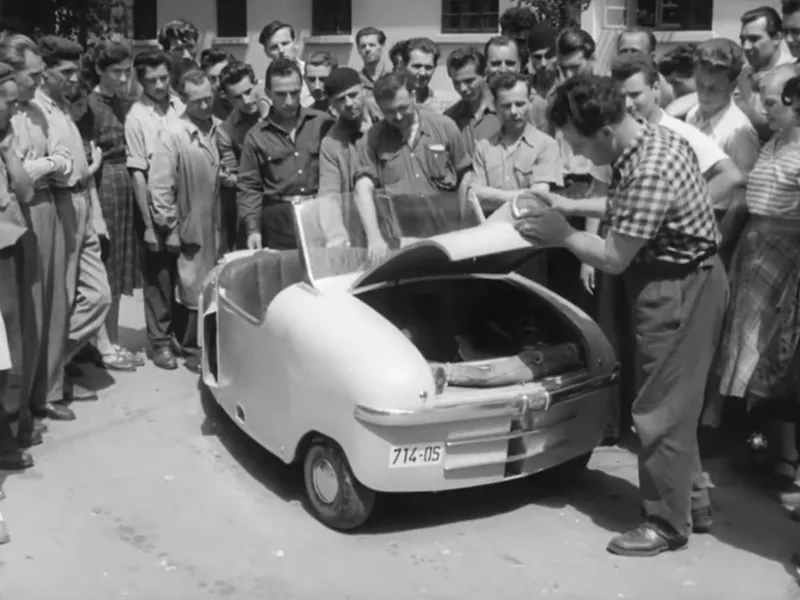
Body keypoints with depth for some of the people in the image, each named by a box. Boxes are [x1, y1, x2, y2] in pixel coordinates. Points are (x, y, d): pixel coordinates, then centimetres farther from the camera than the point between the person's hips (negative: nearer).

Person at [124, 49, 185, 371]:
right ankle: (160, 341, 19)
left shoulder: (181, 105, 1)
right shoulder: (136, 117, -10)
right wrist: (148, 224, -13)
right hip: (156, 206, -3)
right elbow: (137, 174, -11)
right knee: (159, 276, 7)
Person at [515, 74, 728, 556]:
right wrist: (569, 205, 11)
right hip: (684, 280, 10)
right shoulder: (655, 136, 2)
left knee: (662, 409, 1)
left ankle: (668, 523, 15)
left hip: (679, 290, -10)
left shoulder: (649, 173, -29)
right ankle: (693, 500, 33)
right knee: (674, 401, 19)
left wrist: (561, 234, -8)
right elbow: (627, 206, 18)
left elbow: (614, 258, -21)